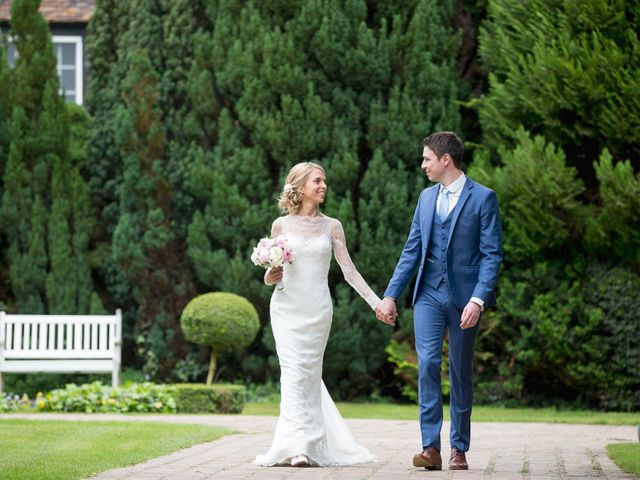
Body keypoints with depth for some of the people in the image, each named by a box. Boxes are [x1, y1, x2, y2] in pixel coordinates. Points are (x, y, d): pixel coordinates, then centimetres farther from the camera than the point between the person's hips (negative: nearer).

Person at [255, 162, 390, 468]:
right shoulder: (281, 225, 5)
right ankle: (297, 445, -13)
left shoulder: (331, 226, 6)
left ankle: (311, 445, 8)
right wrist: (270, 277, -12)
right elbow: (271, 273, 12)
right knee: (293, 372, -10)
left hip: (317, 309, 1)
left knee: (309, 374, 2)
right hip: (287, 306, -1)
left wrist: (376, 302, -1)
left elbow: (349, 270, 6)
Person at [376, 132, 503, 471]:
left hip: (464, 297, -3)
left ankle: (459, 449, 15)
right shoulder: (426, 197, 13)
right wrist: (391, 295, 9)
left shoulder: (483, 198, -4)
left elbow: (492, 254, -8)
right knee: (427, 363, -12)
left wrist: (478, 300, -18)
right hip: (429, 294, 3)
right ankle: (430, 447, -14)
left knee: (461, 373, 5)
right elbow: (412, 250, 15)